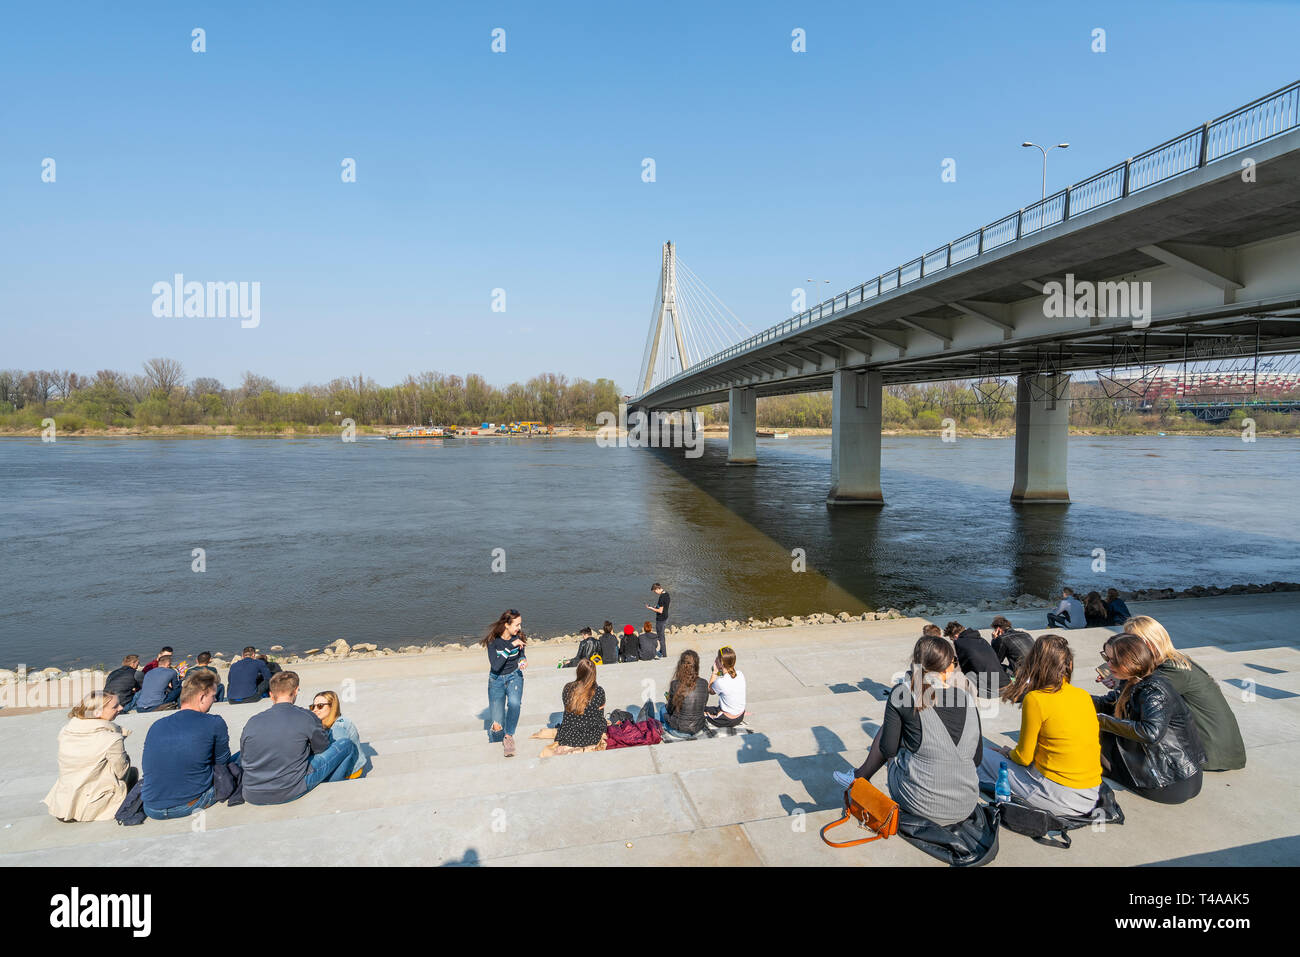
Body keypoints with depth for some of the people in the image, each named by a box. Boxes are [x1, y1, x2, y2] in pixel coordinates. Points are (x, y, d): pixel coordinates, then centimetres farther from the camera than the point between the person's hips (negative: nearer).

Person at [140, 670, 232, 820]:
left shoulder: (155, 726, 4)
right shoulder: (215, 724, -9)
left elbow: (147, 767, 16)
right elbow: (222, 762, 3)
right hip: (192, 804, -6)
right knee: (240, 760, 15)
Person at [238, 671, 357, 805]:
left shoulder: (252, 722, 1)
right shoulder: (306, 717, -8)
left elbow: (243, 762, 12)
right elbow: (323, 748, 8)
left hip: (252, 797, 5)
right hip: (291, 792, -4)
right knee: (346, 745, 9)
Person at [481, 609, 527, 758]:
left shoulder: (518, 637, -9)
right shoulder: (493, 641, -20)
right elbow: (495, 666, -30)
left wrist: (523, 661, -12)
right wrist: (511, 646, -34)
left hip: (514, 676, 2)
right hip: (496, 679, -2)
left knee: (514, 702, -32)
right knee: (498, 726, -5)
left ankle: (508, 736, -9)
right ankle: (496, 728, 34)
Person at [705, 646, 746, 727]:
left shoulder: (720, 682, -29)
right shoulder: (741, 674, -13)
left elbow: (710, 691, -6)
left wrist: (715, 672, -7)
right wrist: (722, 671, 0)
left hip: (727, 721, -6)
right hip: (741, 717, 6)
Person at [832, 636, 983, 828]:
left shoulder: (901, 693, -10)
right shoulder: (967, 695, 0)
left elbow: (888, 749, -5)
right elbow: (977, 758, 4)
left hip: (920, 803, -3)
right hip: (967, 807, 4)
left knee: (886, 727, 21)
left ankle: (861, 777, 40)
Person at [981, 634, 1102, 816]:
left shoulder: (1035, 699, -16)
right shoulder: (1084, 695, 2)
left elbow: (1023, 758, -8)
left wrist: (1008, 753, 15)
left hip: (1061, 798, -7)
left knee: (984, 755, 8)